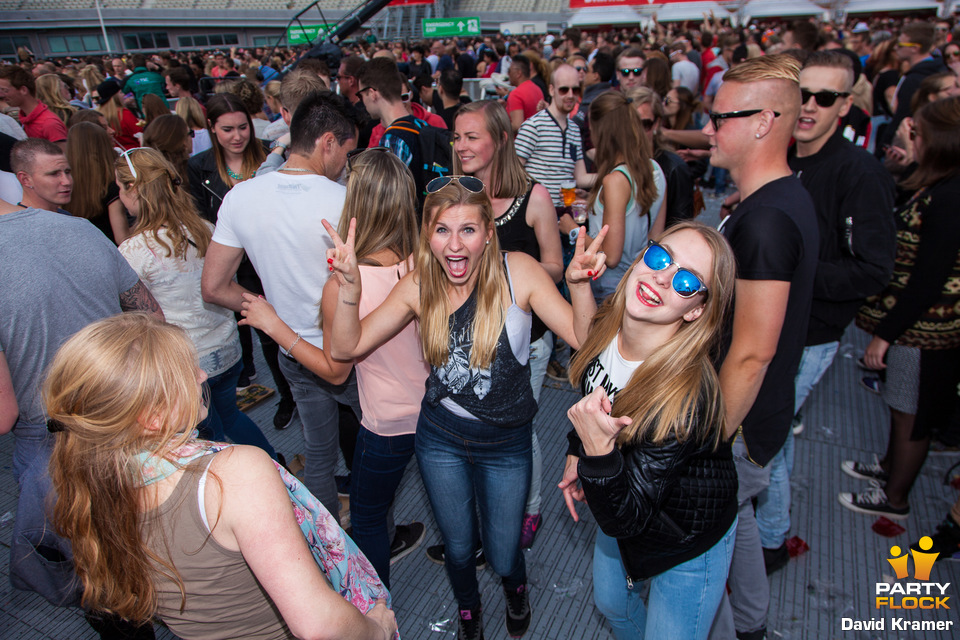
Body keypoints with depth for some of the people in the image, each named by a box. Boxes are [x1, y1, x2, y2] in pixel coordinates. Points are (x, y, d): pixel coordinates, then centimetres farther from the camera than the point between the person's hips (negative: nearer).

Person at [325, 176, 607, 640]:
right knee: (458, 547, 21)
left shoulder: (518, 272, -18)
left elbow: (584, 340, -23)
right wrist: (349, 287, -28)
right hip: (440, 437, 2)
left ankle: (516, 587, 56)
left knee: (502, 556, 15)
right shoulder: (419, 287, -11)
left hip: (506, 444, -1)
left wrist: (579, 286, -42)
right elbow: (347, 348, -12)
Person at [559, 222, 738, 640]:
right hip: (622, 506, 7)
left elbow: (623, 521, -33)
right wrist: (576, 453, 1)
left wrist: (599, 451, -48)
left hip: (686, 546, -6)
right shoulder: (607, 324, -19)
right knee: (611, 604, 31)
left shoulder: (685, 395, -40)